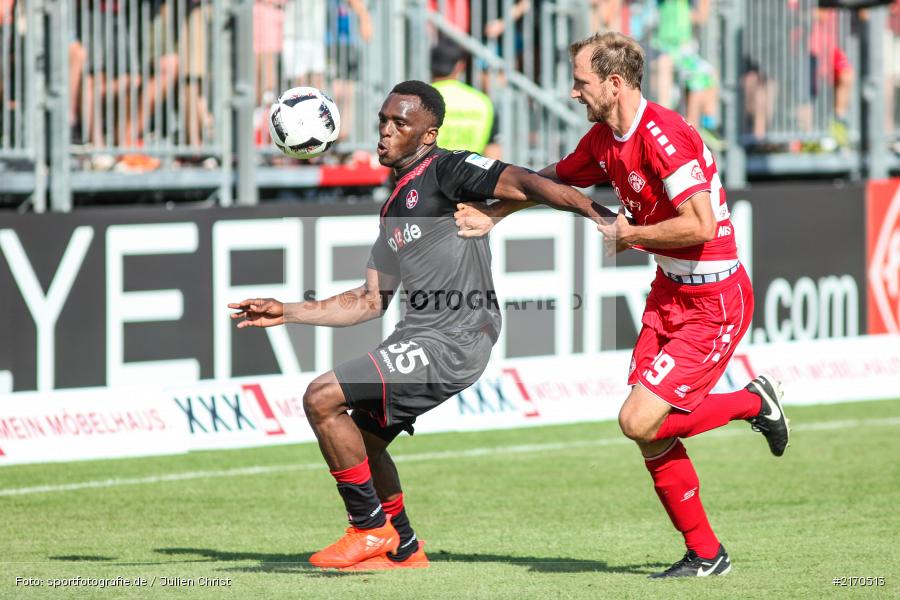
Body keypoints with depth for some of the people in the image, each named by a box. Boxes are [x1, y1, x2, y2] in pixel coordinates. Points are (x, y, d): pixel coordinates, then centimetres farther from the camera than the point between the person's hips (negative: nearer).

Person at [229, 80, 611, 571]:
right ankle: (402, 550, 34)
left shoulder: (446, 170, -5)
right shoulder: (393, 208, 22)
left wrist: (596, 214, -32)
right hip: (418, 336, 10)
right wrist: (287, 312, 22)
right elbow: (371, 301, 25)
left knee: (322, 399, -15)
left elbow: (521, 183, -18)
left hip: (453, 341, -10)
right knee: (361, 441, 20)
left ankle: (371, 529, -4)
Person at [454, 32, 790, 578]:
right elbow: (553, 179, 25)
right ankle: (705, 554, 15)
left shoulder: (664, 136, -22)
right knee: (650, 435, 3)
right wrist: (491, 215, 19)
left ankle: (754, 402, 6)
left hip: (714, 303, -9)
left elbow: (700, 226, -28)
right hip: (668, 293, 9)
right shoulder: (604, 139, 6)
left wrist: (627, 235, -16)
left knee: (640, 421, -14)